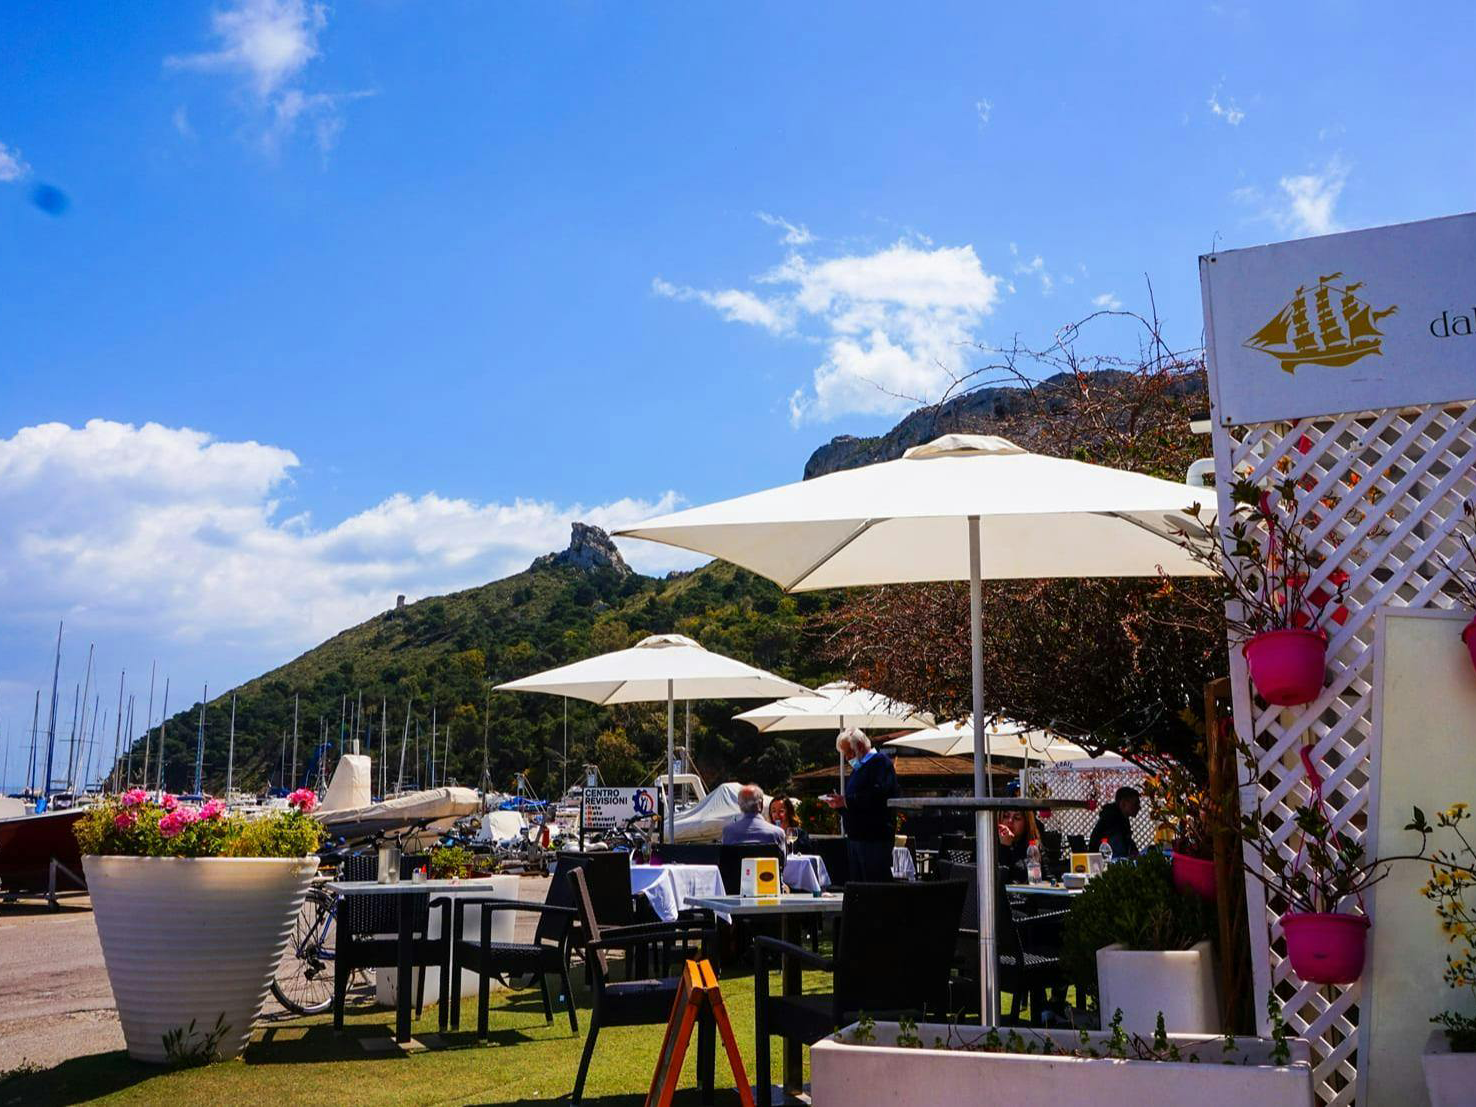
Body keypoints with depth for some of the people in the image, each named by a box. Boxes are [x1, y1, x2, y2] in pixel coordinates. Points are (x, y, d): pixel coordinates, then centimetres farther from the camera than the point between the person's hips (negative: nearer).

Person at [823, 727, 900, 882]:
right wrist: (839, 804, 8)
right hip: (854, 838, 10)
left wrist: (846, 801, -19)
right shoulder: (857, 768, 22)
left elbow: (877, 795, -22)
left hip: (875, 839, -10)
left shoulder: (880, 762, -7)